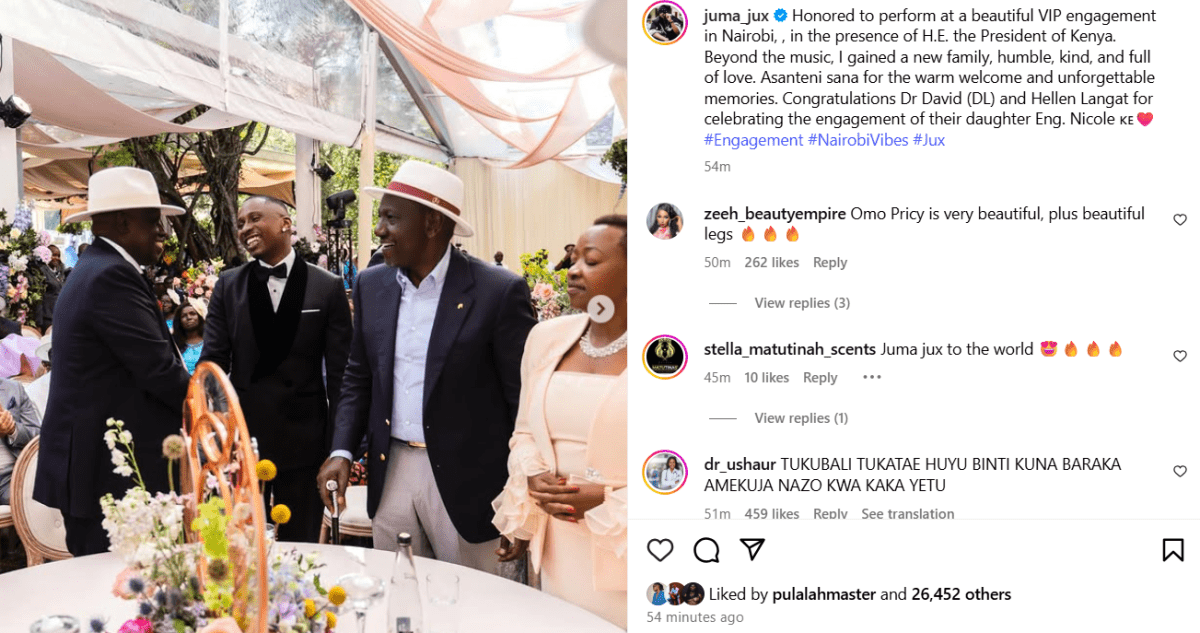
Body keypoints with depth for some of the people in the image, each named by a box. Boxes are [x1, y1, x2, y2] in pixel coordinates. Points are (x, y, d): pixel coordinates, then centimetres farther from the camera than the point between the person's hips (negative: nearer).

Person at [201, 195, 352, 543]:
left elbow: (340, 371, -2)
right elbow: (212, 363, 2)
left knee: (301, 547, 10)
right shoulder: (227, 285, 4)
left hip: (303, 439, -2)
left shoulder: (328, 287, -2)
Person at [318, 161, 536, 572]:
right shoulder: (371, 285, 6)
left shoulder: (499, 292, -12)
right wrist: (342, 452, 2)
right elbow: (358, 379, 15)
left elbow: (524, 400, -9)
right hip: (391, 473, 5)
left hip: (465, 481, -4)